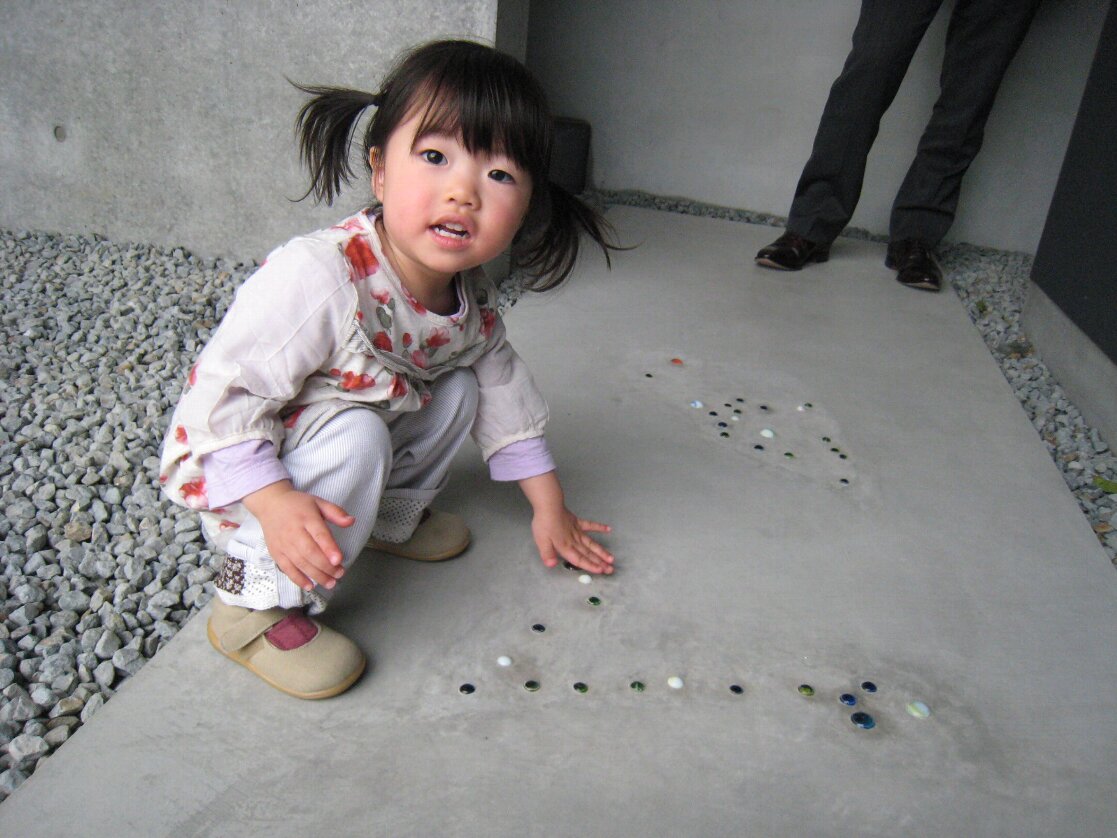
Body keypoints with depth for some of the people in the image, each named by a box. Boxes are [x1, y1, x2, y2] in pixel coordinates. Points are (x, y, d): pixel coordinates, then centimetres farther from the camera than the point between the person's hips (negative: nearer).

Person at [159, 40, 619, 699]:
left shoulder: (474, 303, -11)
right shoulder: (316, 276, -35)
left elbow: (506, 394, 4)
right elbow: (222, 393, -30)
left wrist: (550, 507, 7)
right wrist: (275, 502, -39)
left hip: (356, 448, 7)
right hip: (238, 470, -7)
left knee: (459, 388, -1)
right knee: (355, 436, -33)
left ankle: (392, 517, 17)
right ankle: (259, 603, -17)